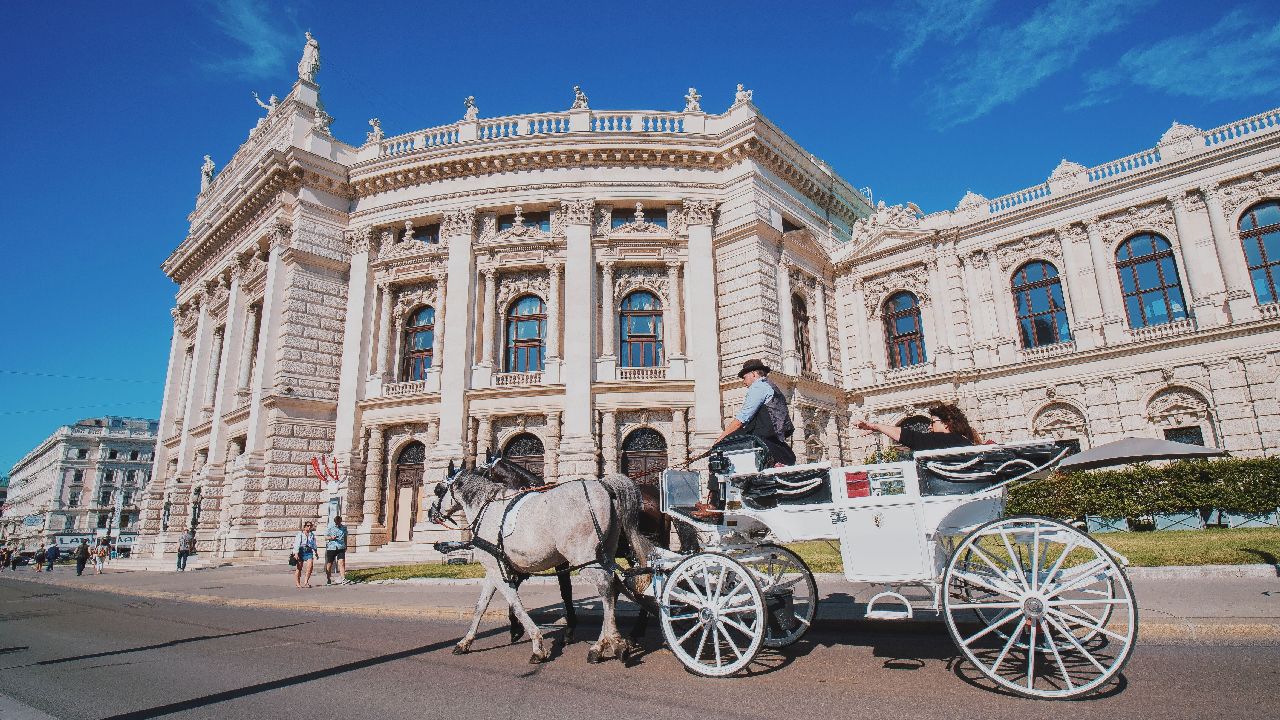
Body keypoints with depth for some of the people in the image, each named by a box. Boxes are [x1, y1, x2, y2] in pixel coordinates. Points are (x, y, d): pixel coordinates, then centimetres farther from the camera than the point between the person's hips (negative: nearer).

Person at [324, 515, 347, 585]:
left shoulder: (344, 527, 7)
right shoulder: (330, 527, 0)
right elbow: (325, 537, 4)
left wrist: (345, 546, 24)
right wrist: (331, 537, -17)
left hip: (341, 548, 1)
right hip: (331, 547, 0)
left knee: (341, 562, -12)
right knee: (329, 564, 8)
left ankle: (343, 579, -16)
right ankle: (328, 579, 23)